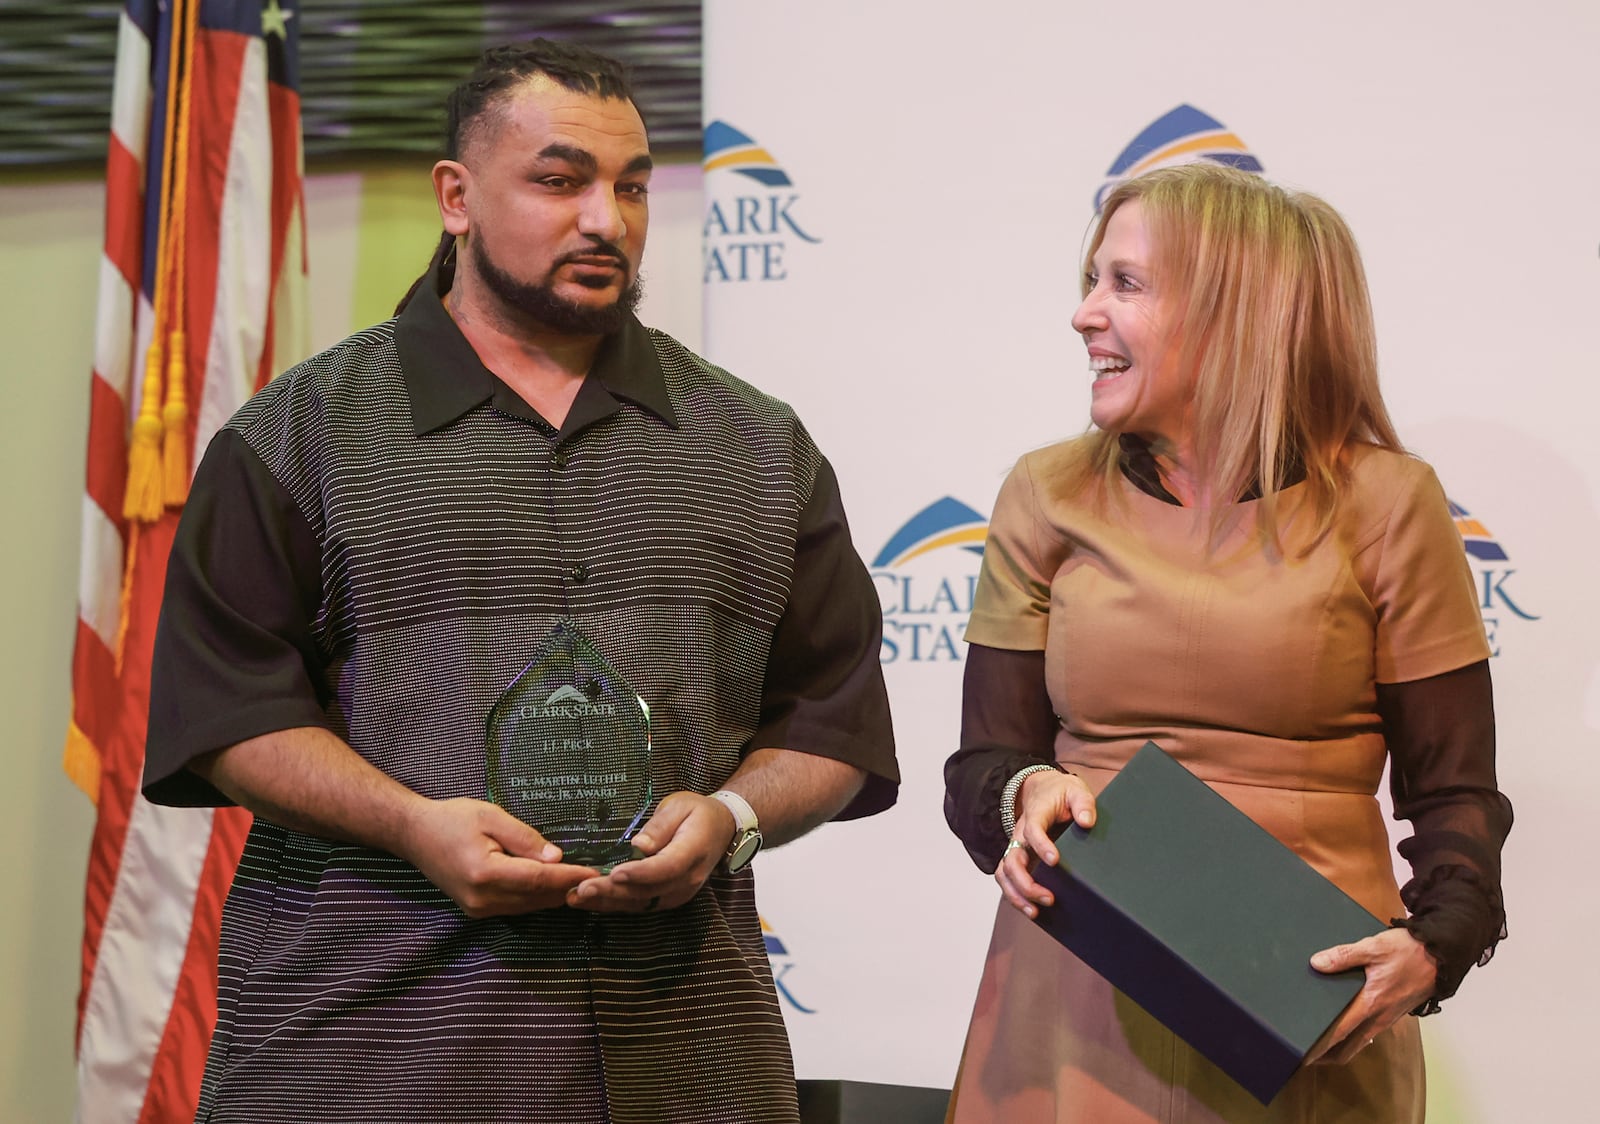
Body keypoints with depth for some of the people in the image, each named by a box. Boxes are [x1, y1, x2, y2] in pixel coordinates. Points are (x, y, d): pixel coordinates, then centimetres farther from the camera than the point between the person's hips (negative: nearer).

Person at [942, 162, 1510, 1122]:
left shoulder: (1383, 503, -2)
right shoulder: (1049, 497, 5)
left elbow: (1455, 795, 0)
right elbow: (982, 766, 7)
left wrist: (1430, 945, -18)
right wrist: (1027, 795, -15)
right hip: (1078, 1002, 2)